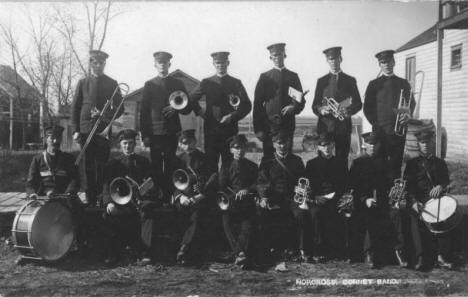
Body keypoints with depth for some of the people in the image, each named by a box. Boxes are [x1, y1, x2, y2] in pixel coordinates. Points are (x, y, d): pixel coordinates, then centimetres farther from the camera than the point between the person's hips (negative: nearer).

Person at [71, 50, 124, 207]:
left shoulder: (112, 84, 9)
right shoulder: (83, 83, 11)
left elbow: (119, 108, 8)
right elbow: (75, 107, 9)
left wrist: (104, 115, -11)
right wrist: (75, 130, 1)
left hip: (104, 130, -1)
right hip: (85, 130, 1)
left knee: (102, 165, -2)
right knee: (87, 166, -1)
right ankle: (90, 199, 4)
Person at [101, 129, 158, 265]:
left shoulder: (143, 162, 16)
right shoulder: (113, 163, 14)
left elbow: (151, 182, 11)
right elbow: (107, 186, 6)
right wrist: (109, 202, -13)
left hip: (140, 198, 0)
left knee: (147, 210, -34)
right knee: (109, 215, -30)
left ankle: (144, 252, -33)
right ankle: (112, 252, -18)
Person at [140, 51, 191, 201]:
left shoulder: (178, 84, 10)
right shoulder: (149, 85, 8)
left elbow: (187, 108, 10)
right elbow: (143, 111, 4)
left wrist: (176, 108, -12)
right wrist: (144, 135, -3)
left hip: (172, 132, 1)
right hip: (154, 133, 0)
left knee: (170, 167, 1)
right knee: (156, 167, 0)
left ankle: (169, 197, 8)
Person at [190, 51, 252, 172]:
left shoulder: (236, 83, 6)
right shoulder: (206, 83, 9)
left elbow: (247, 105, 4)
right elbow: (191, 99, 19)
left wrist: (233, 117, -7)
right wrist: (199, 111, 5)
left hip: (230, 129, -1)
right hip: (211, 130, 1)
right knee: (210, 164, 1)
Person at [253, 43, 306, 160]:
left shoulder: (293, 76, 12)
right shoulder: (265, 77, 7)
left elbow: (301, 100, 12)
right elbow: (257, 104, 3)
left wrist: (294, 107, -13)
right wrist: (258, 128, -5)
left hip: (288, 125, 1)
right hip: (269, 125, -1)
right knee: (268, 158, -4)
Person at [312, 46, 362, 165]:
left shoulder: (350, 80, 11)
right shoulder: (321, 81, 12)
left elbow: (358, 103, 10)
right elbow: (314, 106, 10)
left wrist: (348, 111, -11)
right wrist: (321, 110, -14)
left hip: (343, 127, 0)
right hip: (325, 127, 0)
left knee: (342, 160, -2)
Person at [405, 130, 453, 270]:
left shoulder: (440, 163, 20)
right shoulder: (412, 164, 13)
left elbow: (447, 181, 12)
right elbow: (408, 186, 2)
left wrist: (441, 186, -14)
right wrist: (414, 202, -15)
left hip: (437, 199, 1)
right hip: (418, 200, -1)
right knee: (416, 218, -30)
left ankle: (442, 257, -26)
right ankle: (421, 257, -31)